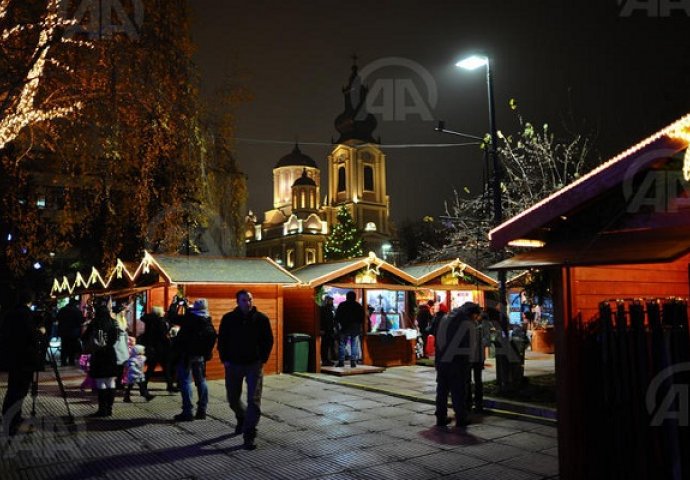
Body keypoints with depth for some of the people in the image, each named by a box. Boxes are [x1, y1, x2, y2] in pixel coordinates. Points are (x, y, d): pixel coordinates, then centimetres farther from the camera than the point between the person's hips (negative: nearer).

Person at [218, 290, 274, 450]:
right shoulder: (228, 319, -3)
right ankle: (242, 419, 45)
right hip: (233, 365, 2)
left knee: (254, 400, -7)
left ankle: (249, 435, -1)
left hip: (254, 365, -2)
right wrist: (224, 359, -2)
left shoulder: (261, 319, -5)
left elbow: (268, 341, 1)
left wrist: (262, 359, -6)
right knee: (233, 398, 15)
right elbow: (221, 340, 5)